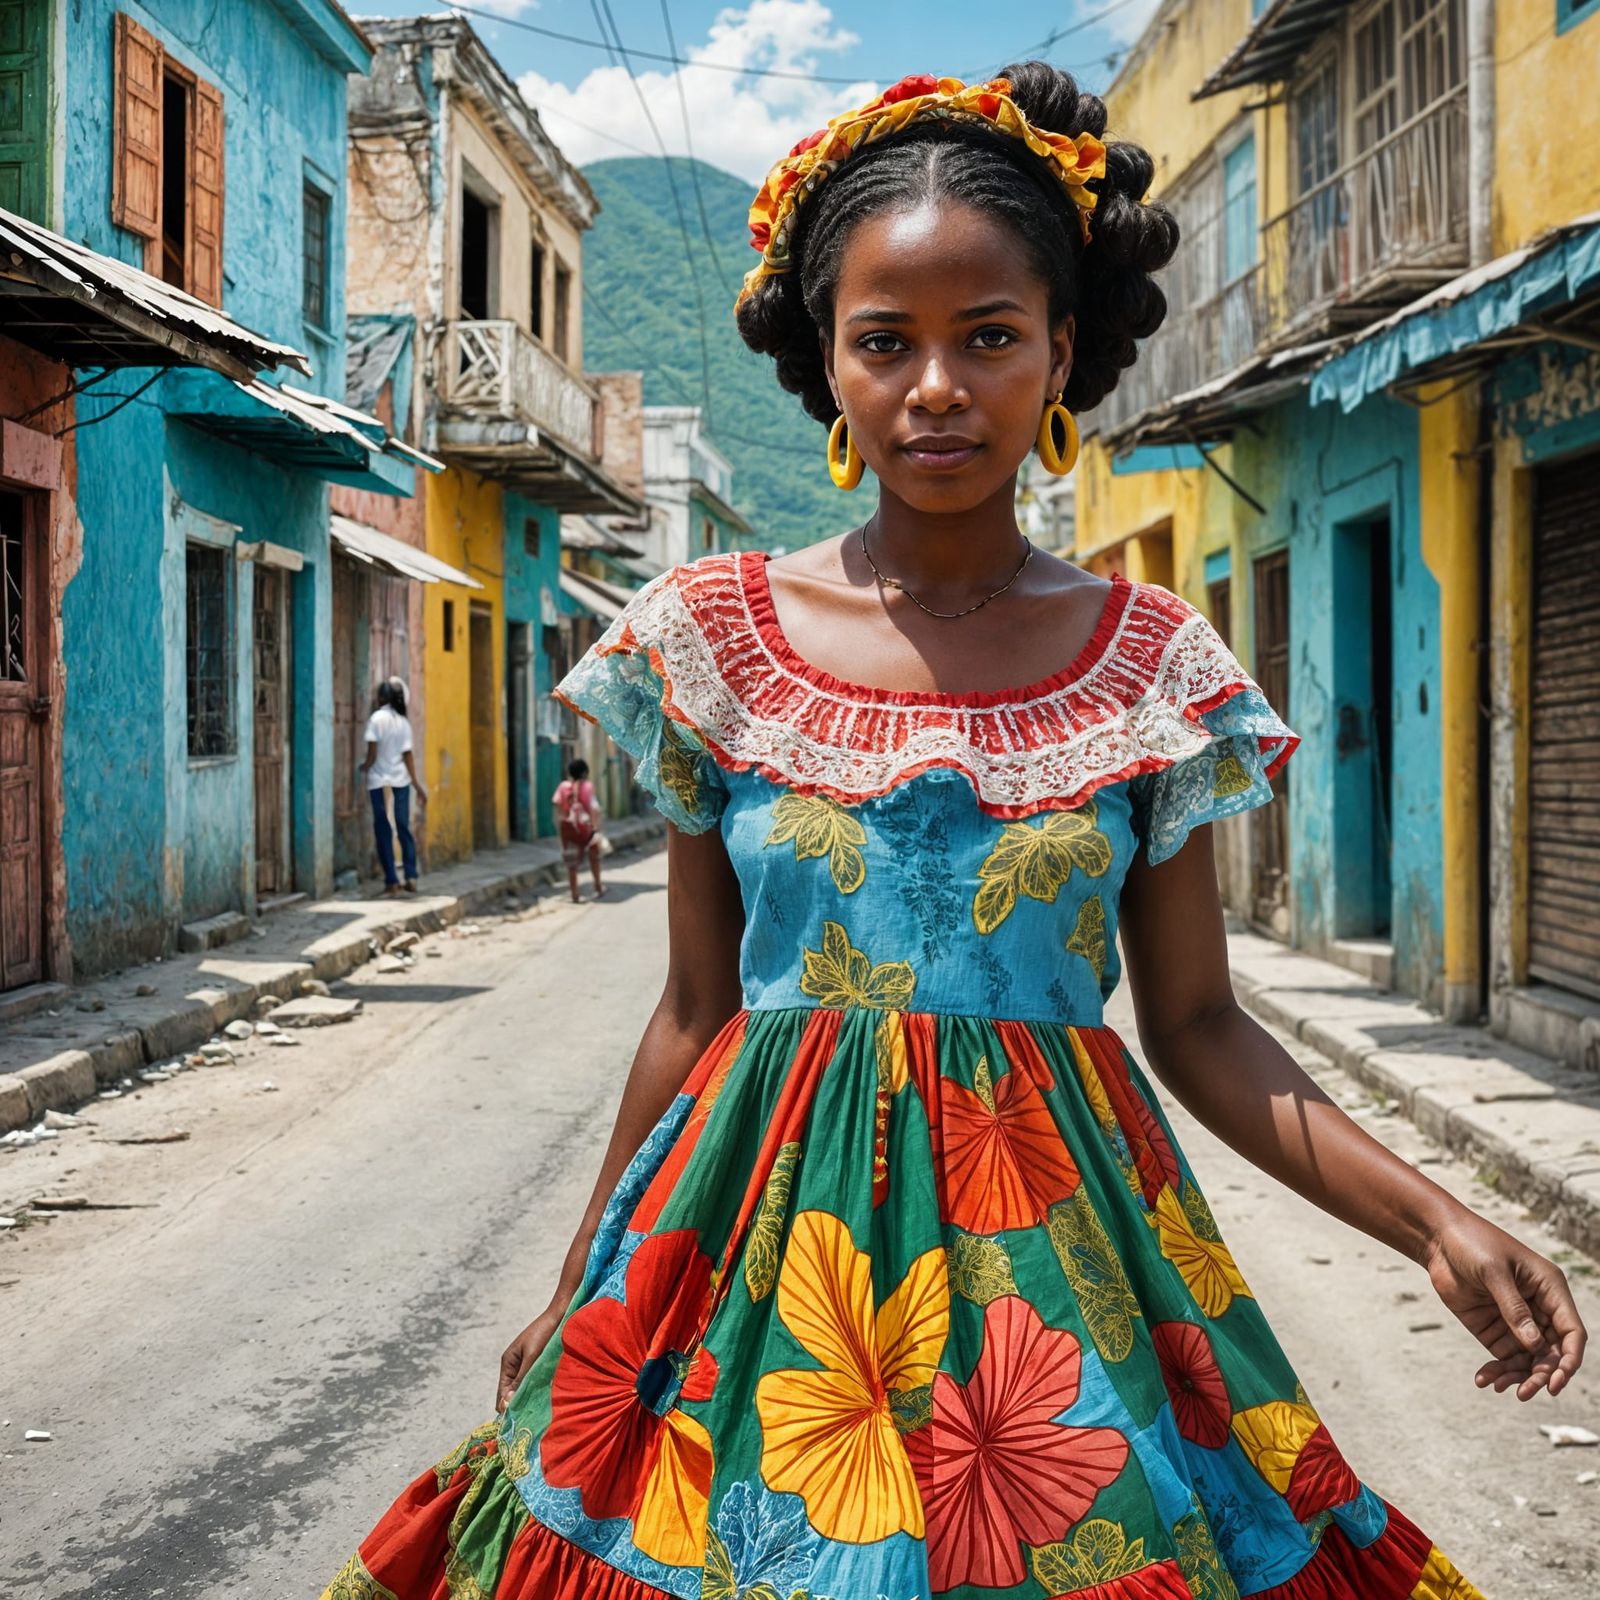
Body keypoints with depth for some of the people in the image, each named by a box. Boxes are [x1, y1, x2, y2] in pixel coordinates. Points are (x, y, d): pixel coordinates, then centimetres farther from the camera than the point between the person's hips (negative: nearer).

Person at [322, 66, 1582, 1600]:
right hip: (766, 1229, 0)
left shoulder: (1152, 663, -1)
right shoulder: (713, 635, -1)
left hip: (1057, 1236, 0)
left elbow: (1198, 1025, 2)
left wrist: (1435, 1221, -9)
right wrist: (578, 1292, 7)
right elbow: (694, 1006, 5)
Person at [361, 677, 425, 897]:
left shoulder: (377, 718, -9)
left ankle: (392, 881, -1)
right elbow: (408, 756, 4)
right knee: (404, 828, 9)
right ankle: (411, 878, 5)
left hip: (379, 780, -4)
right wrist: (417, 785, 8)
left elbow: (372, 754, -12)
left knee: (383, 830, 1)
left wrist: (364, 767, 8)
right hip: (401, 780, 4)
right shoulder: (404, 721, 4)